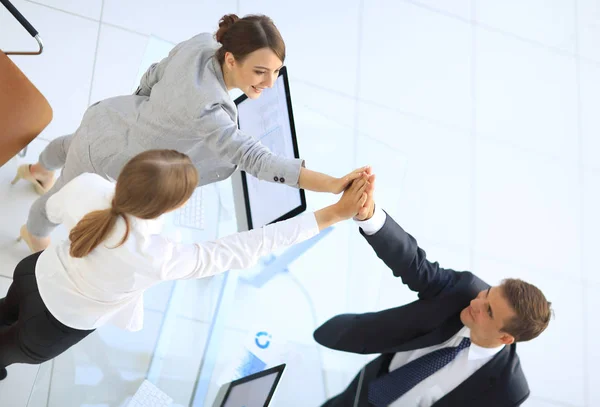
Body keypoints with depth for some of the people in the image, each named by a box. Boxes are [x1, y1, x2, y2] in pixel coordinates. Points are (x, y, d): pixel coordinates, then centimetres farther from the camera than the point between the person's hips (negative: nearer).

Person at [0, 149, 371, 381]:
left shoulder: (86, 185, -33)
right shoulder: (156, 259, -47)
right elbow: (244, 249, -42)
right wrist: (334, 213, -41)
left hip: (40, 273, 4)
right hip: (59, 324, -3)